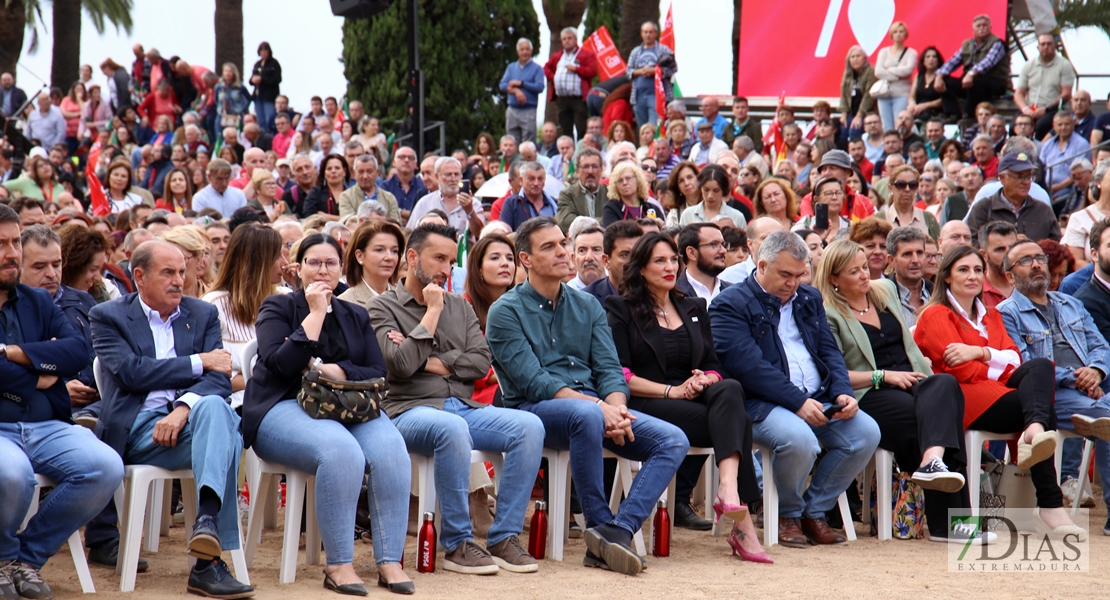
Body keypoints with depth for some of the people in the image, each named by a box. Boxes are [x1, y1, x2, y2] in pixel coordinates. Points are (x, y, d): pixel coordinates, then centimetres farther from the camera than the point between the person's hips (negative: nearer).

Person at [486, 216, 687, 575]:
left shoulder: (587, 307, 18)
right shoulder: (506, 312, 0)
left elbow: (609, 369, 8)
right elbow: (533, 381, -11)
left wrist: (615, 408, -16)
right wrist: (598, 407, -22)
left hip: (595, 405, 6)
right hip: (535, 410, -6)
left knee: (673, 440, -16)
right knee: (587, 415, -39)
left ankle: (618, 530, -30)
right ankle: (601, 524, -26)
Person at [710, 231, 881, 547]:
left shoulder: (809, 299, 20)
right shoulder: (730, 305, -3)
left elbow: (829, 351, 16)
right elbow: (749, 366, -15)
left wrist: (842, 392, -5)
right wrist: (798, 402, -21)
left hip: (818, 400, 7)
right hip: (761, 403, -7)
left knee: (867, 432, -17)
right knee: (799, 439, -36)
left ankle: (814, 511, 0)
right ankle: (787, 514, -5)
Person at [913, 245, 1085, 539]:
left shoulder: (991, 316, 29)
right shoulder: (936, 316, 8)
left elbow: (1014, 358, 9)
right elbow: (962, 371, -6)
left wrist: (981, 352, -9)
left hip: (996, 392, 6)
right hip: (961, 398, -6)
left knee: (1040, 366, -28)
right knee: (1040, 407, -29)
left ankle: (1034, 433, -50)